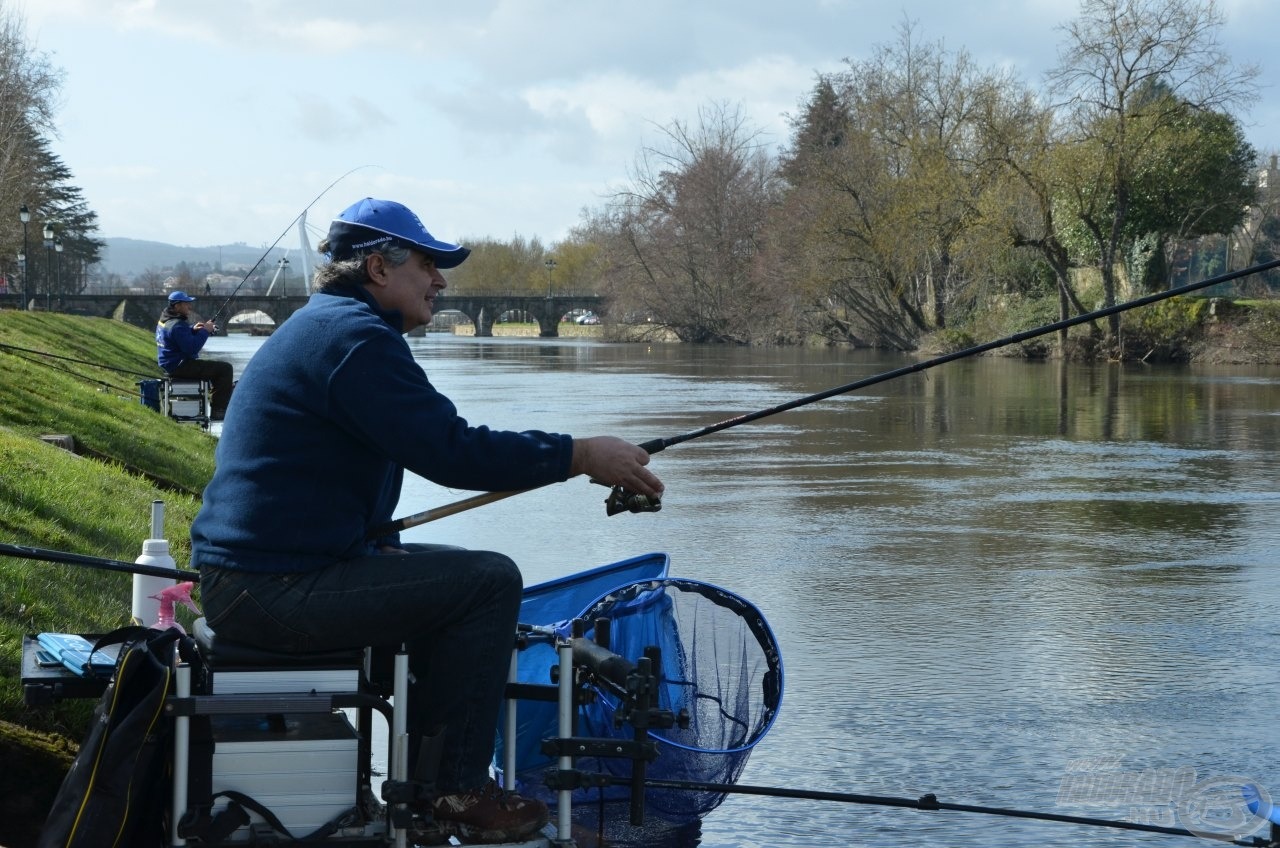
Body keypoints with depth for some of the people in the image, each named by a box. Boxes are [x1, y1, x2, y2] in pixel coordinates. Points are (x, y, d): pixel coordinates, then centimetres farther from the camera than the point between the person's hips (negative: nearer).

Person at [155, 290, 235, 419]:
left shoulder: (164, 320, 9)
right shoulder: (177, 325, -24)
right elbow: (192, 348, -27)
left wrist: (193, 329, 7)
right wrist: (205, 331, -17)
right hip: (180, 366, -11)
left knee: (216, 366, 30)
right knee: (225, 368, -11)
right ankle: (218, 410, -9)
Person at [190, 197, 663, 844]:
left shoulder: (319, 327, 20)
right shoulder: (355, 336, -14)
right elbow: (453, 453, -21)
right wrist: (582, 456, -13)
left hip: (242, 581, 11)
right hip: (277, 589, -11)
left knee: (443, 576, 24)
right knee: (489, 582, -8)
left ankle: (423, 784, 25)